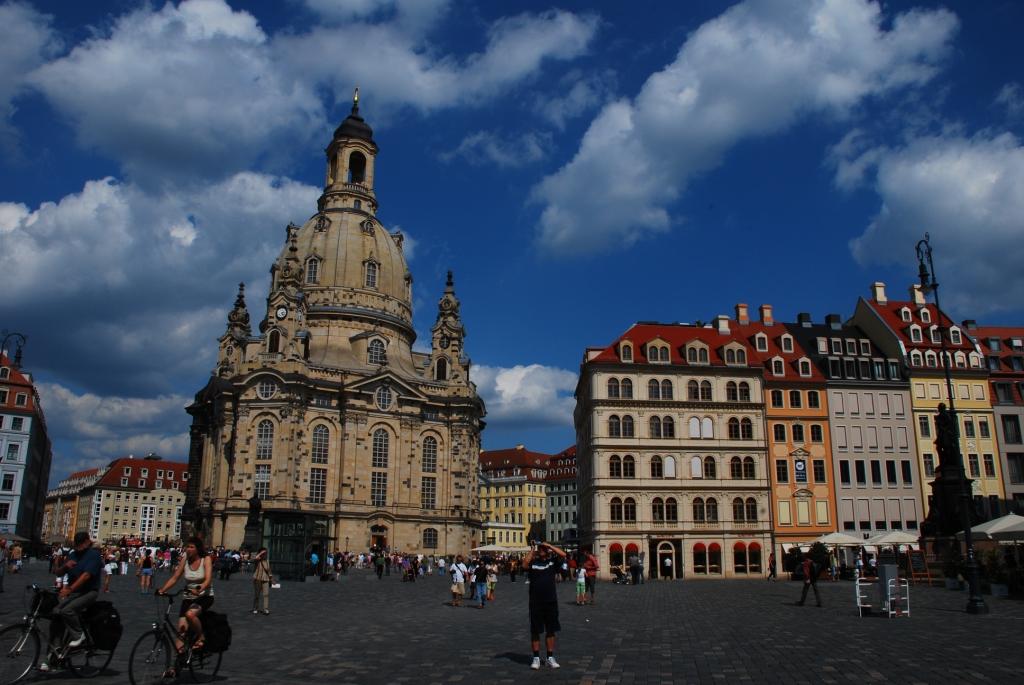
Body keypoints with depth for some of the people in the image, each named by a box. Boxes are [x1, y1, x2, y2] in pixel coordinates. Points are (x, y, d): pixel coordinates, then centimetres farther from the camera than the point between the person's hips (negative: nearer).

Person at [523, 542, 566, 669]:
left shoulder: (552, 561, 5)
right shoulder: (533, 562, 0)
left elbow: (563, 555, -9)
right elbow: (524, 564, -21)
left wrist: (549, 546, -8)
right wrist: (531, 550, -13)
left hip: (551, 602, 2)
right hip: (535, 603, -2)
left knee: (550, 631, 9)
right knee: (535, 631, 5)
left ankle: (550, 658, 19)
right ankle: (536, 658, 15)